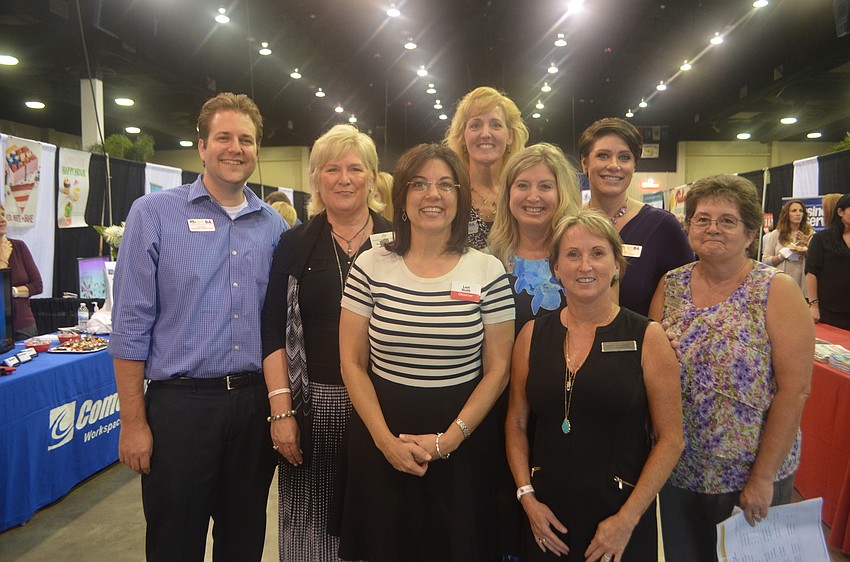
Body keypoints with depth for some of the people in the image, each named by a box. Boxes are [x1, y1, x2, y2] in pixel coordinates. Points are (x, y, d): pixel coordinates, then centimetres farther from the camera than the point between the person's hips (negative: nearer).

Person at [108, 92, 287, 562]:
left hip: (255, 403, 4)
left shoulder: (275, 226, 6)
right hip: (180, 404, -3)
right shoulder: (153, 214, -5)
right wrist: (133, 422, -8)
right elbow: (131, 326, -6)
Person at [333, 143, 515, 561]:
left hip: (463, 443, 0)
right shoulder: (371, 266, -2)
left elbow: (498, 369, -2)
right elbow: (352, 362, -1)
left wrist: (449, 439, -10)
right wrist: (386, 439, -9)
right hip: (380, 443, 1)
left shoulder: (488, 271, -3)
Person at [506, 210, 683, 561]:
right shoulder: (532, 335, 0)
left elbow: (669, 439, -7)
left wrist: (627, 518, -11)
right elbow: (516, 424, 5)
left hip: (621, 516, -2)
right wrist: (527, 496, -3)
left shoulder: (647, 338, -7)